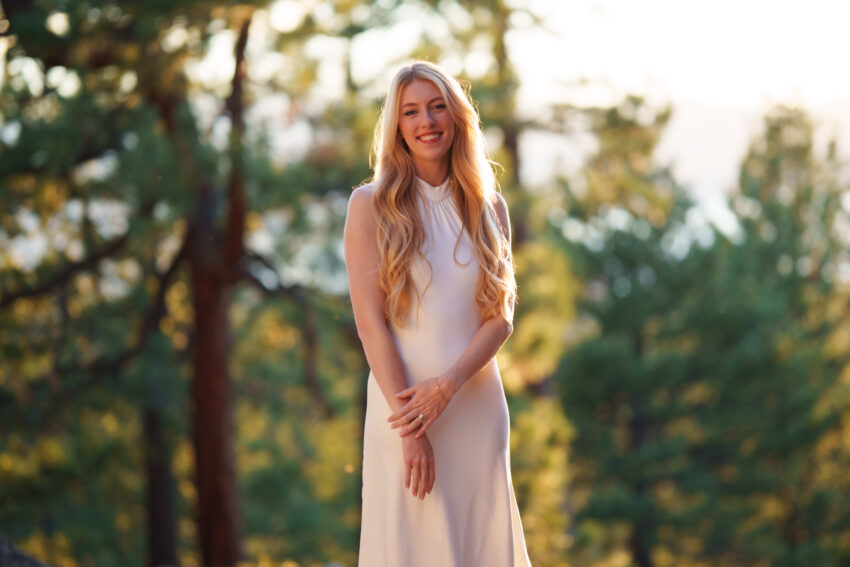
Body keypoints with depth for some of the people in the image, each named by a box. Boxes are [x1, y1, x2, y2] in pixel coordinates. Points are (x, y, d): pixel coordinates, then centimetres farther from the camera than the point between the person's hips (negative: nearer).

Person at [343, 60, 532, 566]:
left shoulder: (490, 207, 9)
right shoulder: (371, 205, 0)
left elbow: (501, 318, 3)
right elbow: (370, 322, -7)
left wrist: (447, 384, -14)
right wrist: (408, 424, -14)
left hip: (478, 406, 3)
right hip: (402, 407, -3)